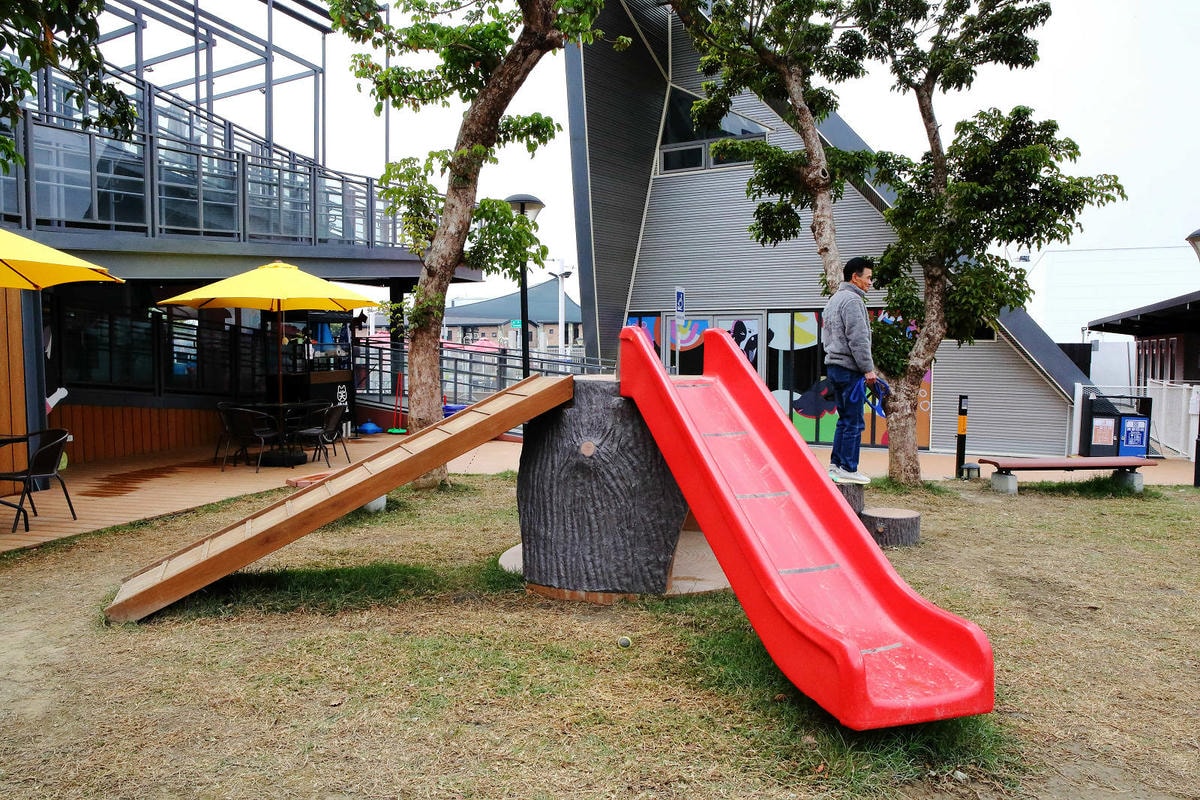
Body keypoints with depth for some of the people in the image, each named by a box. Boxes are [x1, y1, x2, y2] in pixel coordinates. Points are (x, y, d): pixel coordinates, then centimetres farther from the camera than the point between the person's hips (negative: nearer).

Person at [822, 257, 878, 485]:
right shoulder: (852, 300, -12)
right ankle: (848, 469, 0)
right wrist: (868, 368, -15)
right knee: (854, 422, -4)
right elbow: (858, 339, -19)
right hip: (849, 368, -10)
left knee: (845, 419, 15)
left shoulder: (834, 299, 20)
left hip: (833, 366, 10)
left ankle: (835, 465, 17)